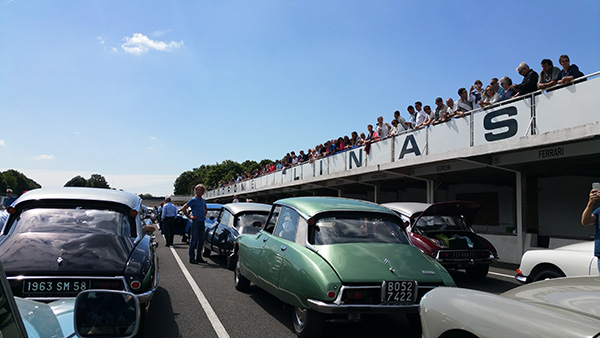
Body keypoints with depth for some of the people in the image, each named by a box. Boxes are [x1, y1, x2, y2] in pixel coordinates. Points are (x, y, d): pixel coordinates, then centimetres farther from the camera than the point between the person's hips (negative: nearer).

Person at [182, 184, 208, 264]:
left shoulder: (203, 200, 14)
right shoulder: (193, 200, -7)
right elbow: (183, 208, -13)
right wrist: (189, 217, -11)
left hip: (202, 222, 7)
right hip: (196, 222, -7)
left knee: (201, 240, 9)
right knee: (194, 241, -4)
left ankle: (199, 257, 16)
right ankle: (192, 258, 0)